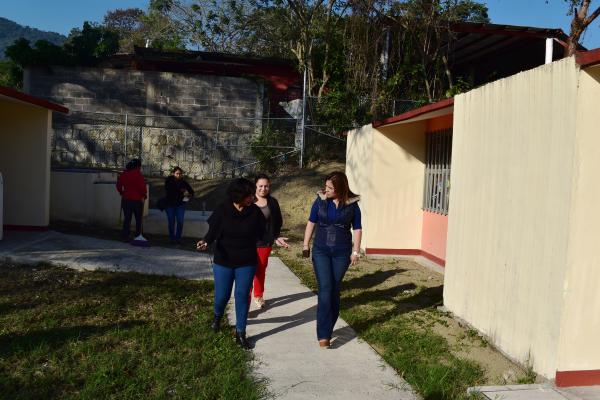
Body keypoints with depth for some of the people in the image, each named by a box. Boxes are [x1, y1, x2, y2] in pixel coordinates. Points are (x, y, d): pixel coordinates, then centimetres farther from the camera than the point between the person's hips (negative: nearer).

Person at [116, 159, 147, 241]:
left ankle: (125, 236, 8)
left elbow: (118, 185, 8)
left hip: (126, 199, 5)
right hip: (137, 200, -5)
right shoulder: (138, 174, -14)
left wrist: (122, 193, 18)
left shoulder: (124, 174, 4)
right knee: (138, 219, 9)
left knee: (127, 218, 10)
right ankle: (138, 236, 13)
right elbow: (142, 187, -18)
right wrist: (144, 195, -3)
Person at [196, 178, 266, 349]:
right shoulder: (222, 210, -11)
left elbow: (262, 232, 2)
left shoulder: (255, 211, -8)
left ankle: (240, 333, 18)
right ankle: (217, 315, 44)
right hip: (223, 261, 0)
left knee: (242, 296, 4)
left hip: (246, 263, 1)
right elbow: (213, 231, -7)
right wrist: (206, 241, -25)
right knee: (222, 295, 8)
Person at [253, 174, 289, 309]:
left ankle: (258, 296, 36)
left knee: (261, 270, 16)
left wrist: (276, 237, -1)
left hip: (265, 243, 3)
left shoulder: (272, 202, 1)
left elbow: (278, 222, 9)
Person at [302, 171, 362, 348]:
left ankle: (327, 328, 23)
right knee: (325, 289, -8)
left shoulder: (352, 204, -4)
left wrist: (356, 251, 0)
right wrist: (305, 245, 5)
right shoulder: (320, 200, -3)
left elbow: (357, 228, 3)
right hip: (321, 251, 0)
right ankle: (324, 334, -6)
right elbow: (311, 222, 6)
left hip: (342, 253, 0)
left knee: (334, 289, 8)